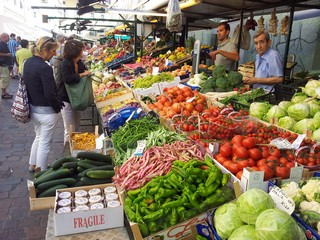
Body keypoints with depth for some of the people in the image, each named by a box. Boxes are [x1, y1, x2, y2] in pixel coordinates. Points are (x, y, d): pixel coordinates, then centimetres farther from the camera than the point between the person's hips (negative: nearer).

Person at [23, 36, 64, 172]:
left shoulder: (28, 62, 3)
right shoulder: (45, 68, -25)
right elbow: (50, 94, -25)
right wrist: (58, 106, -9)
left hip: (33, 108, 9)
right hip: (46, 111, -9)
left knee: (38, 137, 25)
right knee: (45, 142, 6)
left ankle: (33, 165, 40)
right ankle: (41, 172, 19)